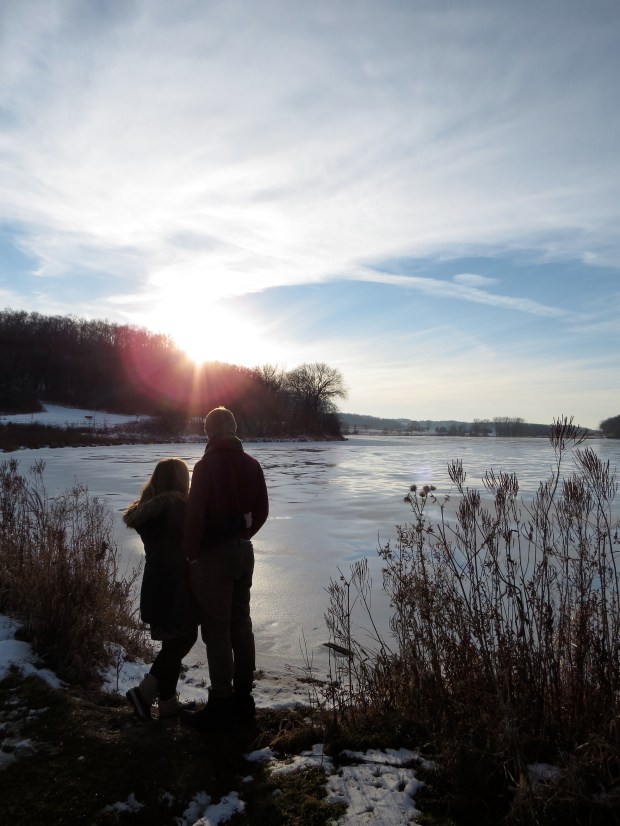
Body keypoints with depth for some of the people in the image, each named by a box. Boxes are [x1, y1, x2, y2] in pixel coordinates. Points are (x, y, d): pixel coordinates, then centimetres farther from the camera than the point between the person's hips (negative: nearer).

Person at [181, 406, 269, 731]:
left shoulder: (207, 465, -16)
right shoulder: (251, 464, 3)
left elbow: (195, 514, -18)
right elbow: (261, 511, 7)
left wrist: (191, 553, -7)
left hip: (213, 556, -7)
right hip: (243, 551, 7)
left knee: (216, 632, 2)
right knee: (241, 624, 15)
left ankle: (220, 706, 12)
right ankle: (243, 697, 26)